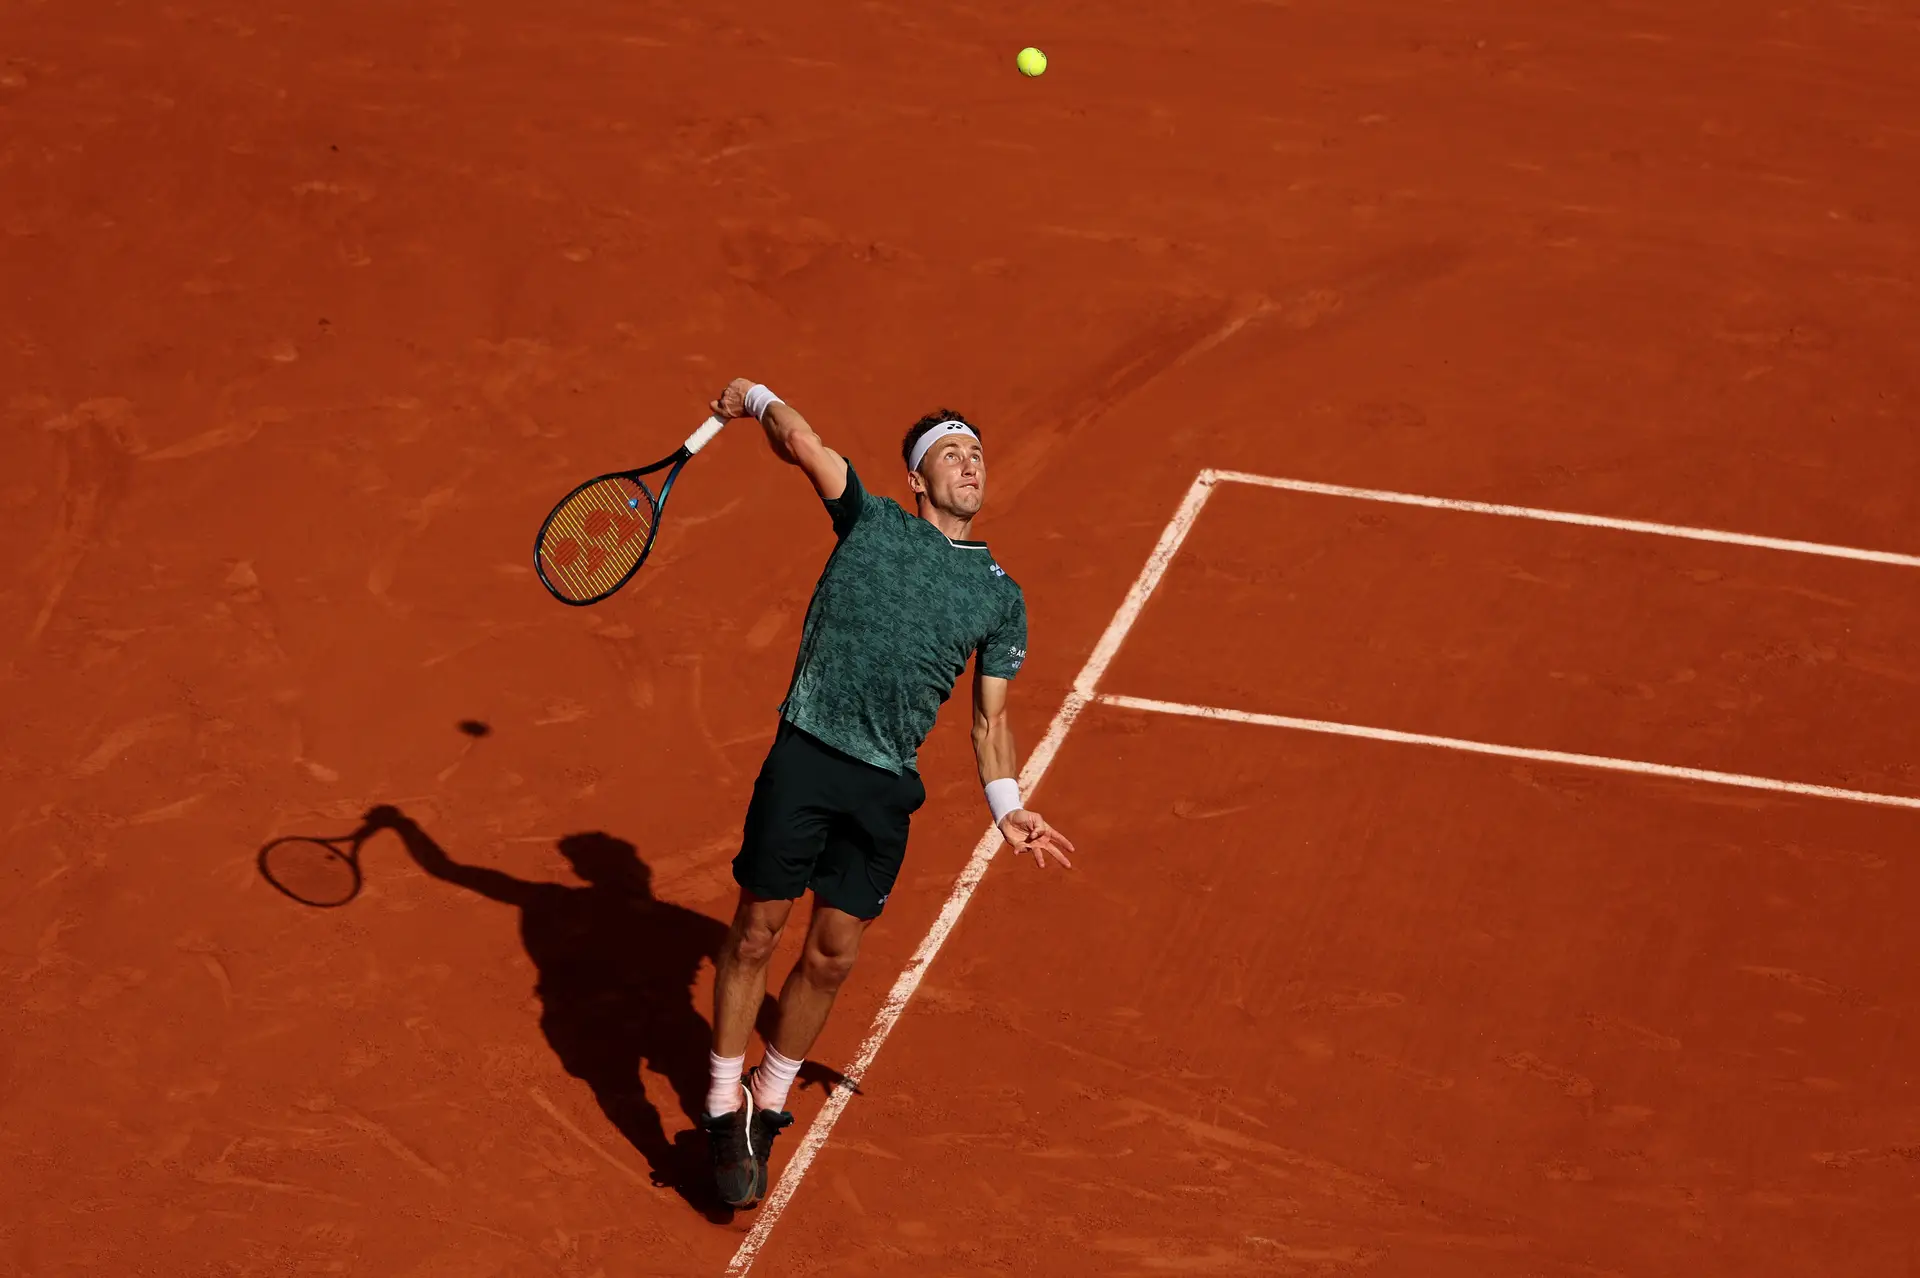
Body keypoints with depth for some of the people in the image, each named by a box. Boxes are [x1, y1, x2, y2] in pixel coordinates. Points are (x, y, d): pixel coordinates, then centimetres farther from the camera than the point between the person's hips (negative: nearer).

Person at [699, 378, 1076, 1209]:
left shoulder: (1000, 598, 15)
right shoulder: (870, 522, 7)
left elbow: (990, 714, 16)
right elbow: (803, 445, -6)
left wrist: (1006, 805, 6)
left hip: (886, 788, 3)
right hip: (805, 758, -3)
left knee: (832, 954, 7)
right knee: (756, 930, 0)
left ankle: (769, 1098, 27)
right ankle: (724, 1105, 15)